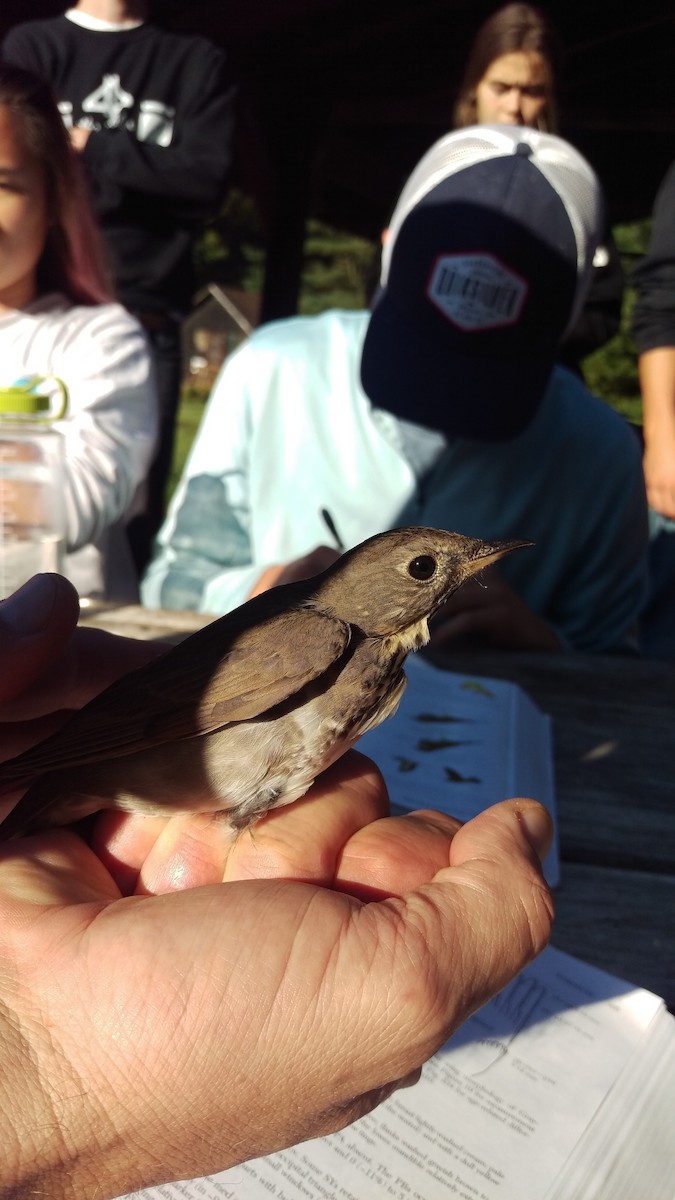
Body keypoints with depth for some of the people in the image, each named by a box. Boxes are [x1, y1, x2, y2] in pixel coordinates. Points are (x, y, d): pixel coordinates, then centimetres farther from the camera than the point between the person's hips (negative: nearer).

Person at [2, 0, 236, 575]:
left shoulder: (199, 64, 16)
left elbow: (205, 180, 0)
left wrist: (91, 146, 0)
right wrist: (149, 175, -2)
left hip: (146, 326, 0)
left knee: (133, 515, -2)